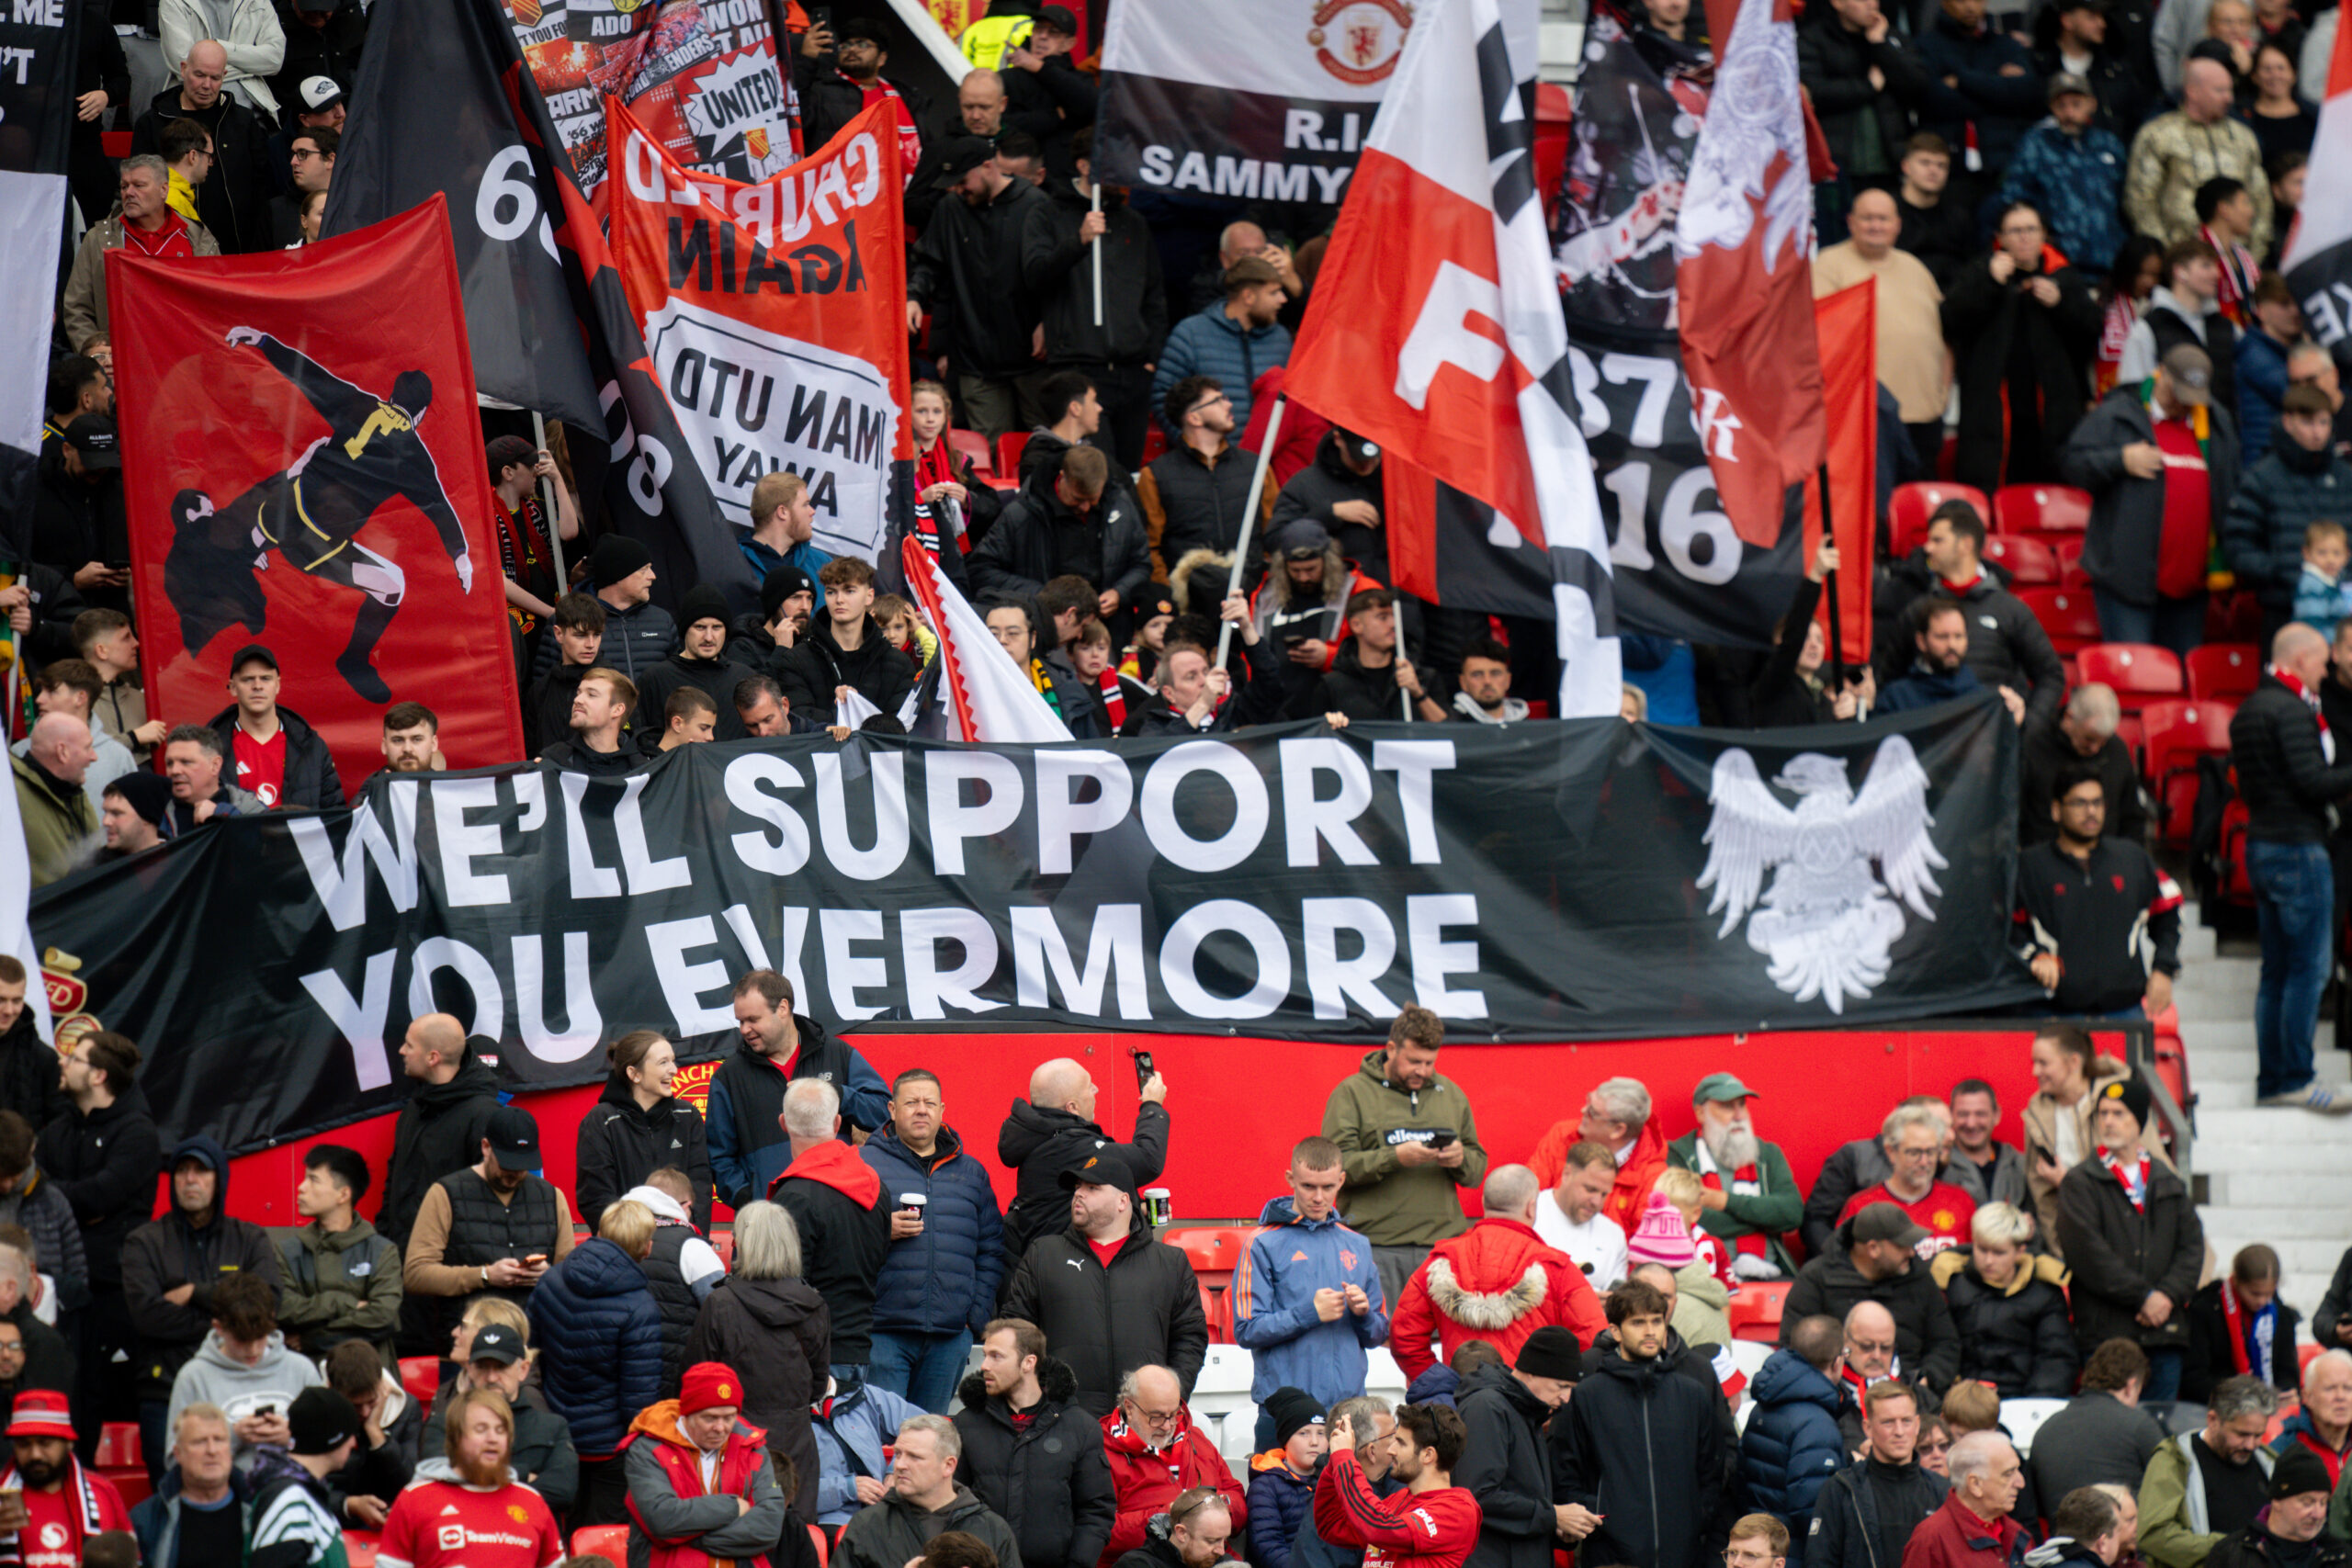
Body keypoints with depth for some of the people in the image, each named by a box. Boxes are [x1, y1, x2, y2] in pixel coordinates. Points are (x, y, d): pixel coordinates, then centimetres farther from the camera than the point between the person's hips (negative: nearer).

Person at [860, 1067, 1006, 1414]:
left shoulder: (970, 1173, 16)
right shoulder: (864, 1164, 3)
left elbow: (992, 1251, 16)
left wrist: (978, 1314, 4)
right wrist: (882, 1231, -18)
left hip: (951, 1336, 4)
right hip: (883, 1333, -4)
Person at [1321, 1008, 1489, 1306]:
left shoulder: (1451, 1095, 17)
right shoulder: (1352, 1093, 3)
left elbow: (1478, 1172, 19)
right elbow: (1334, 1165, -7)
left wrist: (1460, 1159, -5)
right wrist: (1395, 1157, -18)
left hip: (1441, 1244, 4)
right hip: (1375, 1246, -4)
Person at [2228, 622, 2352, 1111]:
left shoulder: (2247, 710, 15)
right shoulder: (2291, 711, -15)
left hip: (2260, 845, 10)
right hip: (2297, 846, -10)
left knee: (2277, 969, 11)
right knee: (2308, 966, -6)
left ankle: (2271, 1080, 12)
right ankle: (2296, 1078, -6)